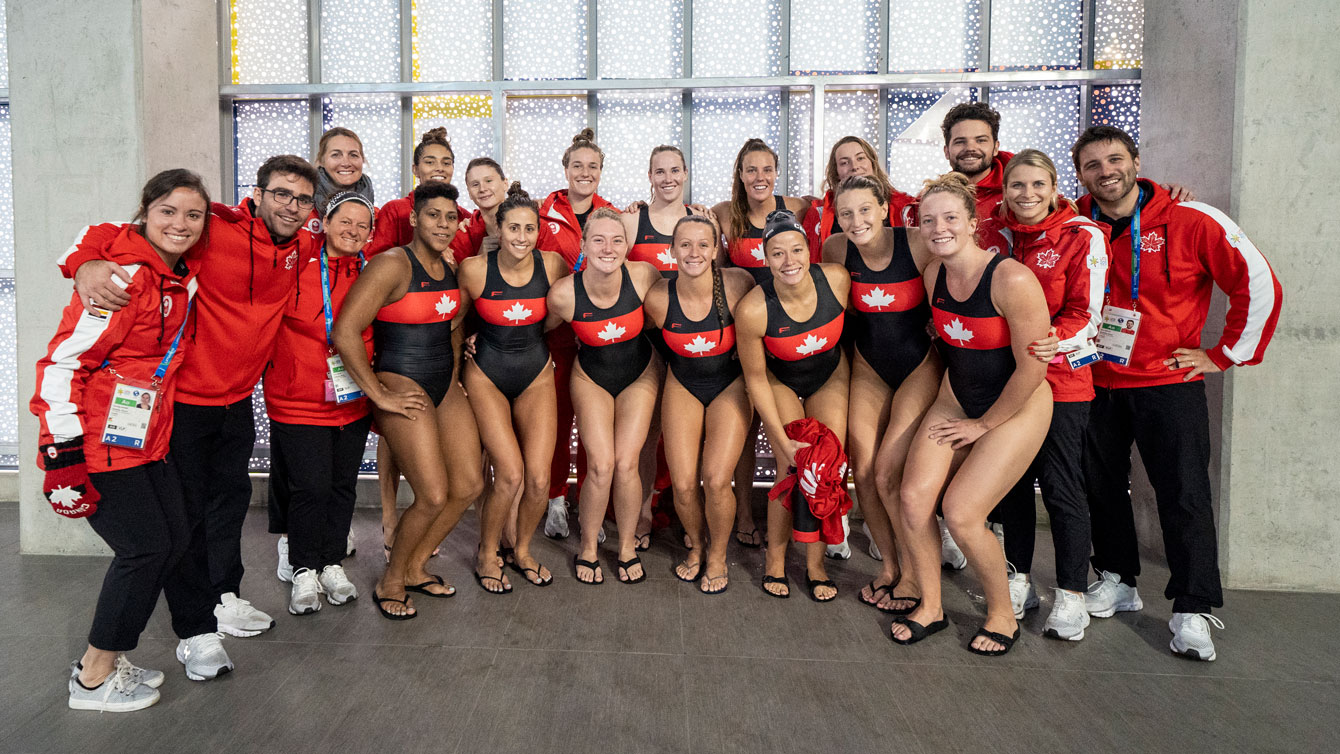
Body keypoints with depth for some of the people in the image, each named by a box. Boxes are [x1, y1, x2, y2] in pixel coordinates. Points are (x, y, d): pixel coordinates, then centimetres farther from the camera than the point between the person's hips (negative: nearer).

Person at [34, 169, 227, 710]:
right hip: (97, 445, -8)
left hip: (147, 439, 8)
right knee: (145, 547, -4)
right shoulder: (125, 276, -19)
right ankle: (93, 679, 14)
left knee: (176, 539, 9)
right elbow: (62, 362, -20)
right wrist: (63, 451, -22)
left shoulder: (184, 278, 7)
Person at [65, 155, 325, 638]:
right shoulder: (211, 229, -21)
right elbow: (111, 234, -20)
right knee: (188, 504, 7)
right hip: (184, 398, -6)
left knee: (231, 496, 18)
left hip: (238, 399, 6)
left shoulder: (302, 243, -1)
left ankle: (224, 595, 35)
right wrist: (87, 263, -38)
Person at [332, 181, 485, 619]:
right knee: (433, 496, -11)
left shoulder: (450, 268, 9)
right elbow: (345, 333, -22)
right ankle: (390, 584, 14)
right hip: (402, 385, -8)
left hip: (445, 386, 8)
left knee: (470, 484, 6)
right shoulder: (392, 265, -15)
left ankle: (415, 568, 26)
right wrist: (379, 396, -17)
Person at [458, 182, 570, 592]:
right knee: (510, 474, -13)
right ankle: (486, 556, 13)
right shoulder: (474, 268, -15)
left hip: (536, 375, 2)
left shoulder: (552, 265, -9)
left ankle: (522, 550, 23)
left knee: (539, 478, -5)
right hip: (486, 376, -2)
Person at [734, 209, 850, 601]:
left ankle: (815, 563, 14)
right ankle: (775, 558, 11)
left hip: (830, 376, 3)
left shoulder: (837, 279, -26)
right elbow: (756, 379, -20)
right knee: (793, 469, -12)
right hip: (780, 381, -2)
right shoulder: (752, 310, -33)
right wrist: (784, 440, -19)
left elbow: (847, 326, -2)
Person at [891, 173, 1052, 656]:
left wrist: (984, 424, -11)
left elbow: (1032, 367, -20)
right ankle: (931, 607, 14)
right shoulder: (934, 273, -3)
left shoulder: (1011, 280, -25)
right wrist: (956, 404, 14)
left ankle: (1003, 615, 15)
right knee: (914, 498, -7)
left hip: (1018, 408, -6)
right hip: (956, 399, 6)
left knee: (961, 515, -12)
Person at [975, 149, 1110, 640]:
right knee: (1011, 479, 11)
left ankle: (1071, 597, 13)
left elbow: (1086, 312, -9)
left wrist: (1055, 340, -25)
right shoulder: (991, 233, 7)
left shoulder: (1082, 236, -5)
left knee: (1061, 486, -1)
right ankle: (1018, 582, 27)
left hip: (1061, 376, -4)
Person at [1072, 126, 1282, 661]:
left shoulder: (1190, 223, -10)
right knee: (1102, 486, 12)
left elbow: (1259, 284, -7)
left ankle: (1192, 612, 8)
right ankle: (1117, 581, 29)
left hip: (1168, 382, -4)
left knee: (1183, 495, -3)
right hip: (1096, 382, 4)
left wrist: (1225, 355, -6)